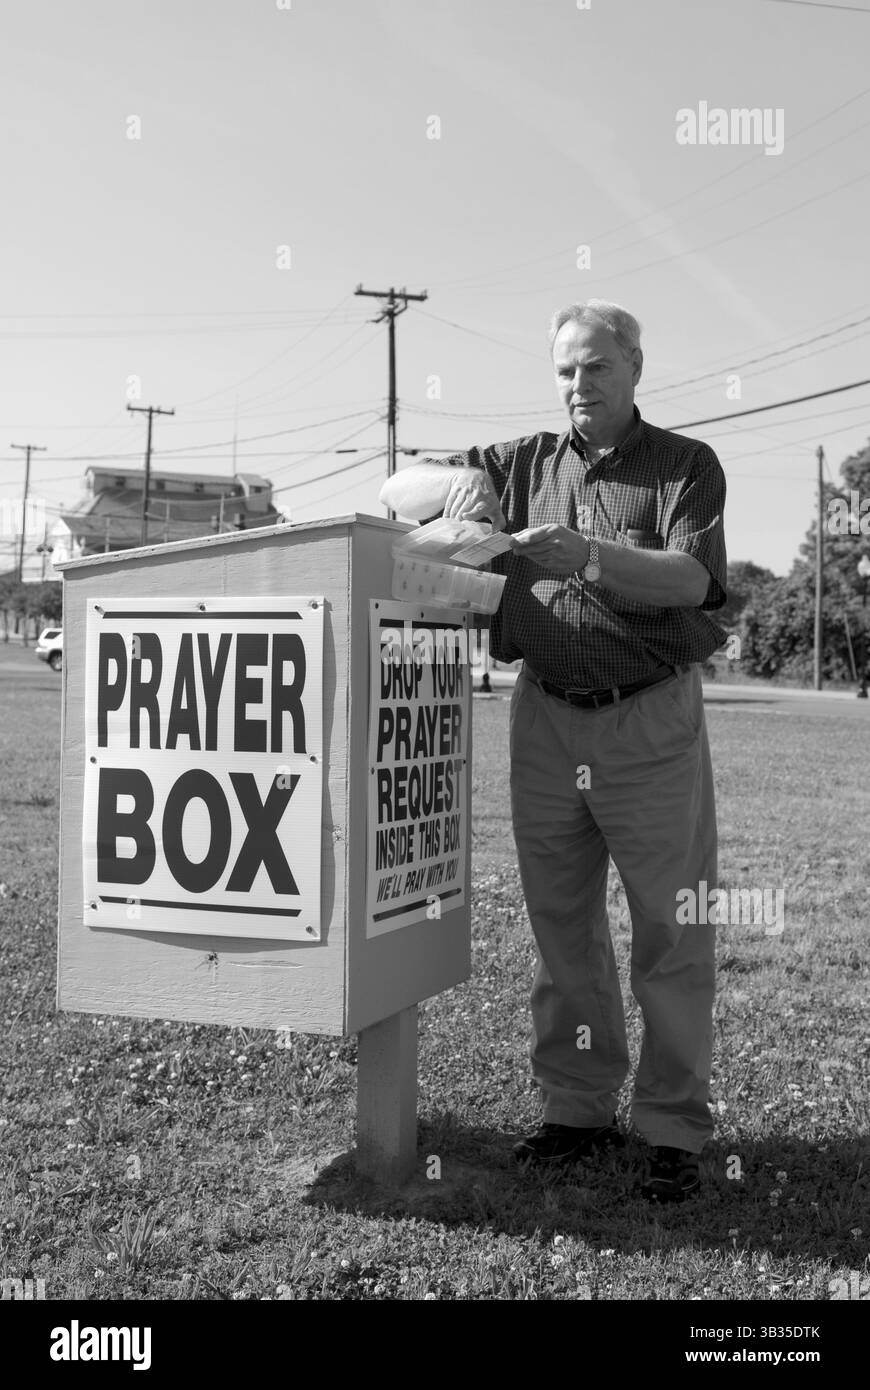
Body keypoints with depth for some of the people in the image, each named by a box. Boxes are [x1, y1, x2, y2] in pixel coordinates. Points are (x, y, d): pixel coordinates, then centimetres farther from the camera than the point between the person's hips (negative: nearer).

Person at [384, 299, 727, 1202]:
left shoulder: (685, 465, 4)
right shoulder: (525, 463, 13)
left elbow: (690, 579, -11)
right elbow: (395, 491, 14)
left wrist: (590, 556, -27)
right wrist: (458, 481, -8)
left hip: (652, 723, -3)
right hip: (546, 719, 3)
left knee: (671, 933, -1)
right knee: (560, 928, 8)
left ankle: (673, 1128, 9)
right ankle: (576, 1108, 19)